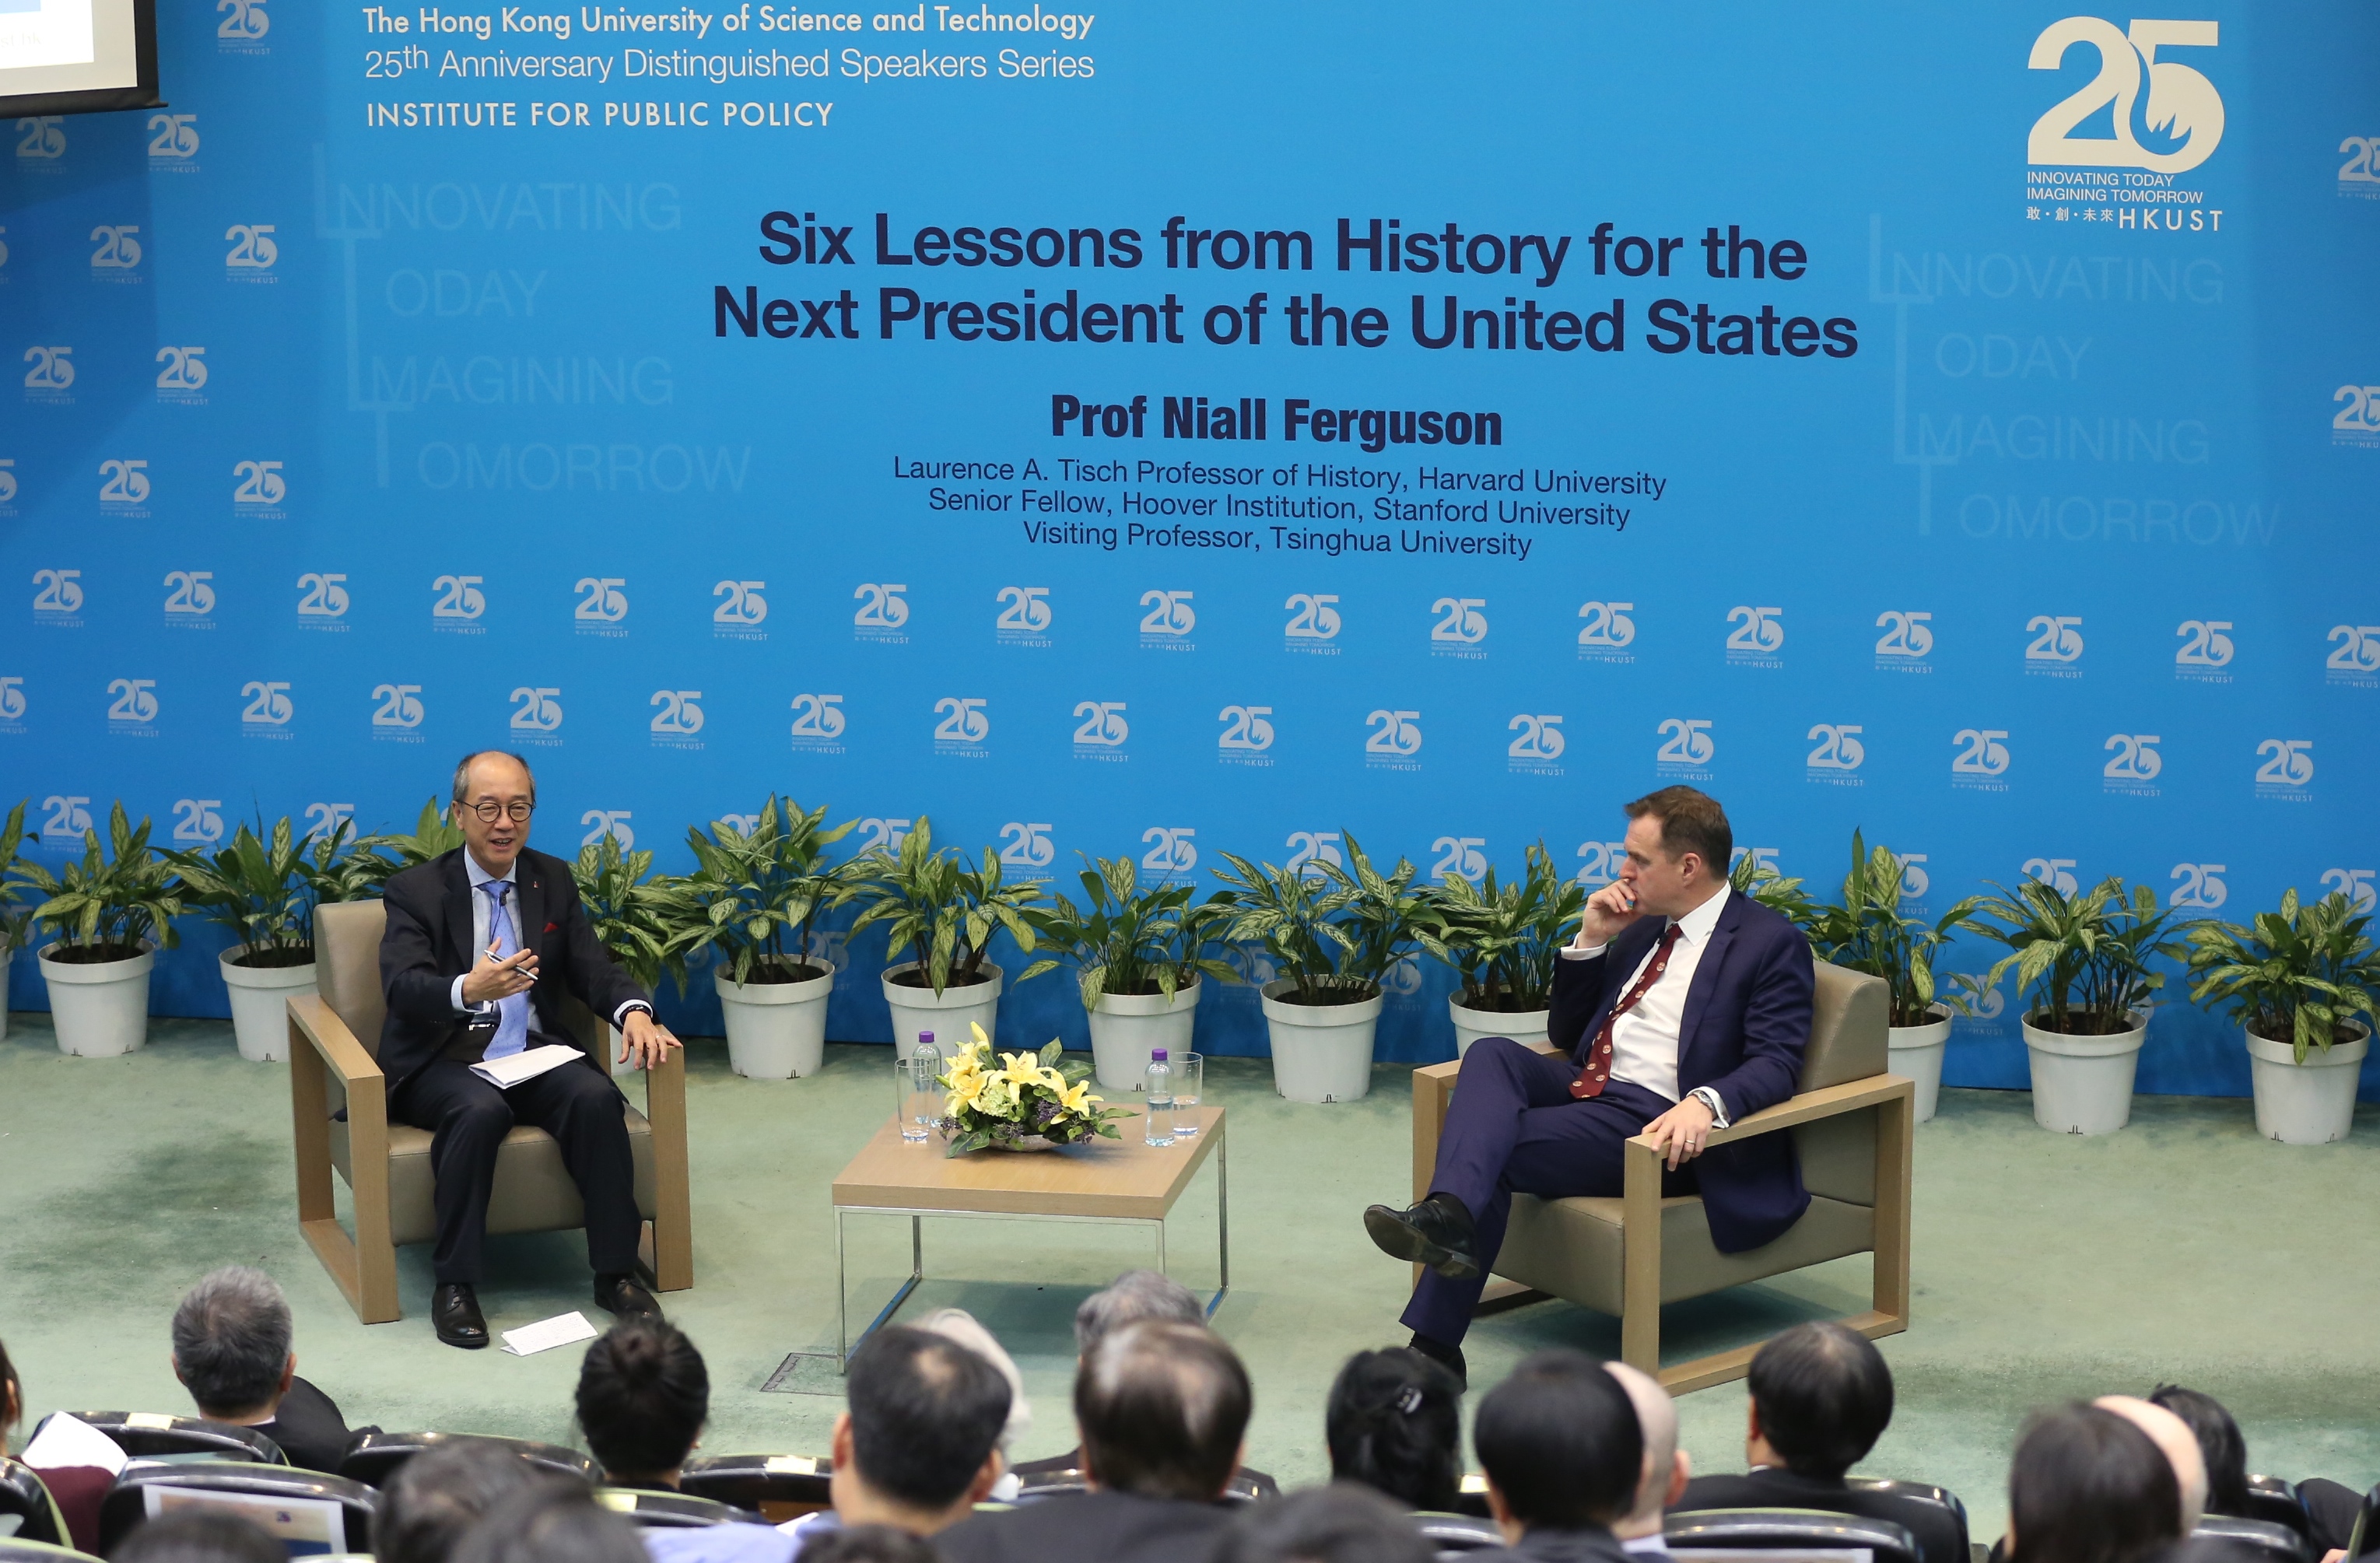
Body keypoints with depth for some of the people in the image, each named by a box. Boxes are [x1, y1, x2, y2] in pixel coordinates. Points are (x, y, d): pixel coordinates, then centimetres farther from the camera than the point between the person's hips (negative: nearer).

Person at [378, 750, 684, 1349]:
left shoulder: (554, 881, 13)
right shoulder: (416, 890, 0)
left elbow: (593, 969, 7)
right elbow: (402, 984, -16)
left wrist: (633, 1011, -17)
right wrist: (469, 990, -38)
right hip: (446, 1060, -3)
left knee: (596, 1098, -27)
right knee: (479, 1110, -36)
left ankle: (616, 1273, -18)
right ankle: (454, 1285, -26)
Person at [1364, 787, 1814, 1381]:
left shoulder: (1771, 944, -1)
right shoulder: (1642, 929, 22)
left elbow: (1776, 1063, -14)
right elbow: (1566, 1035, 25)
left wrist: (1706, 1104, -35)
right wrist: (1590, 941, 10)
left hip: (1656, 1121, -7)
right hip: (1586, 1087, 7)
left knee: (1496, 1151, -26)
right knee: (1491, 1054, -23)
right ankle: (1449, 1215, -42)